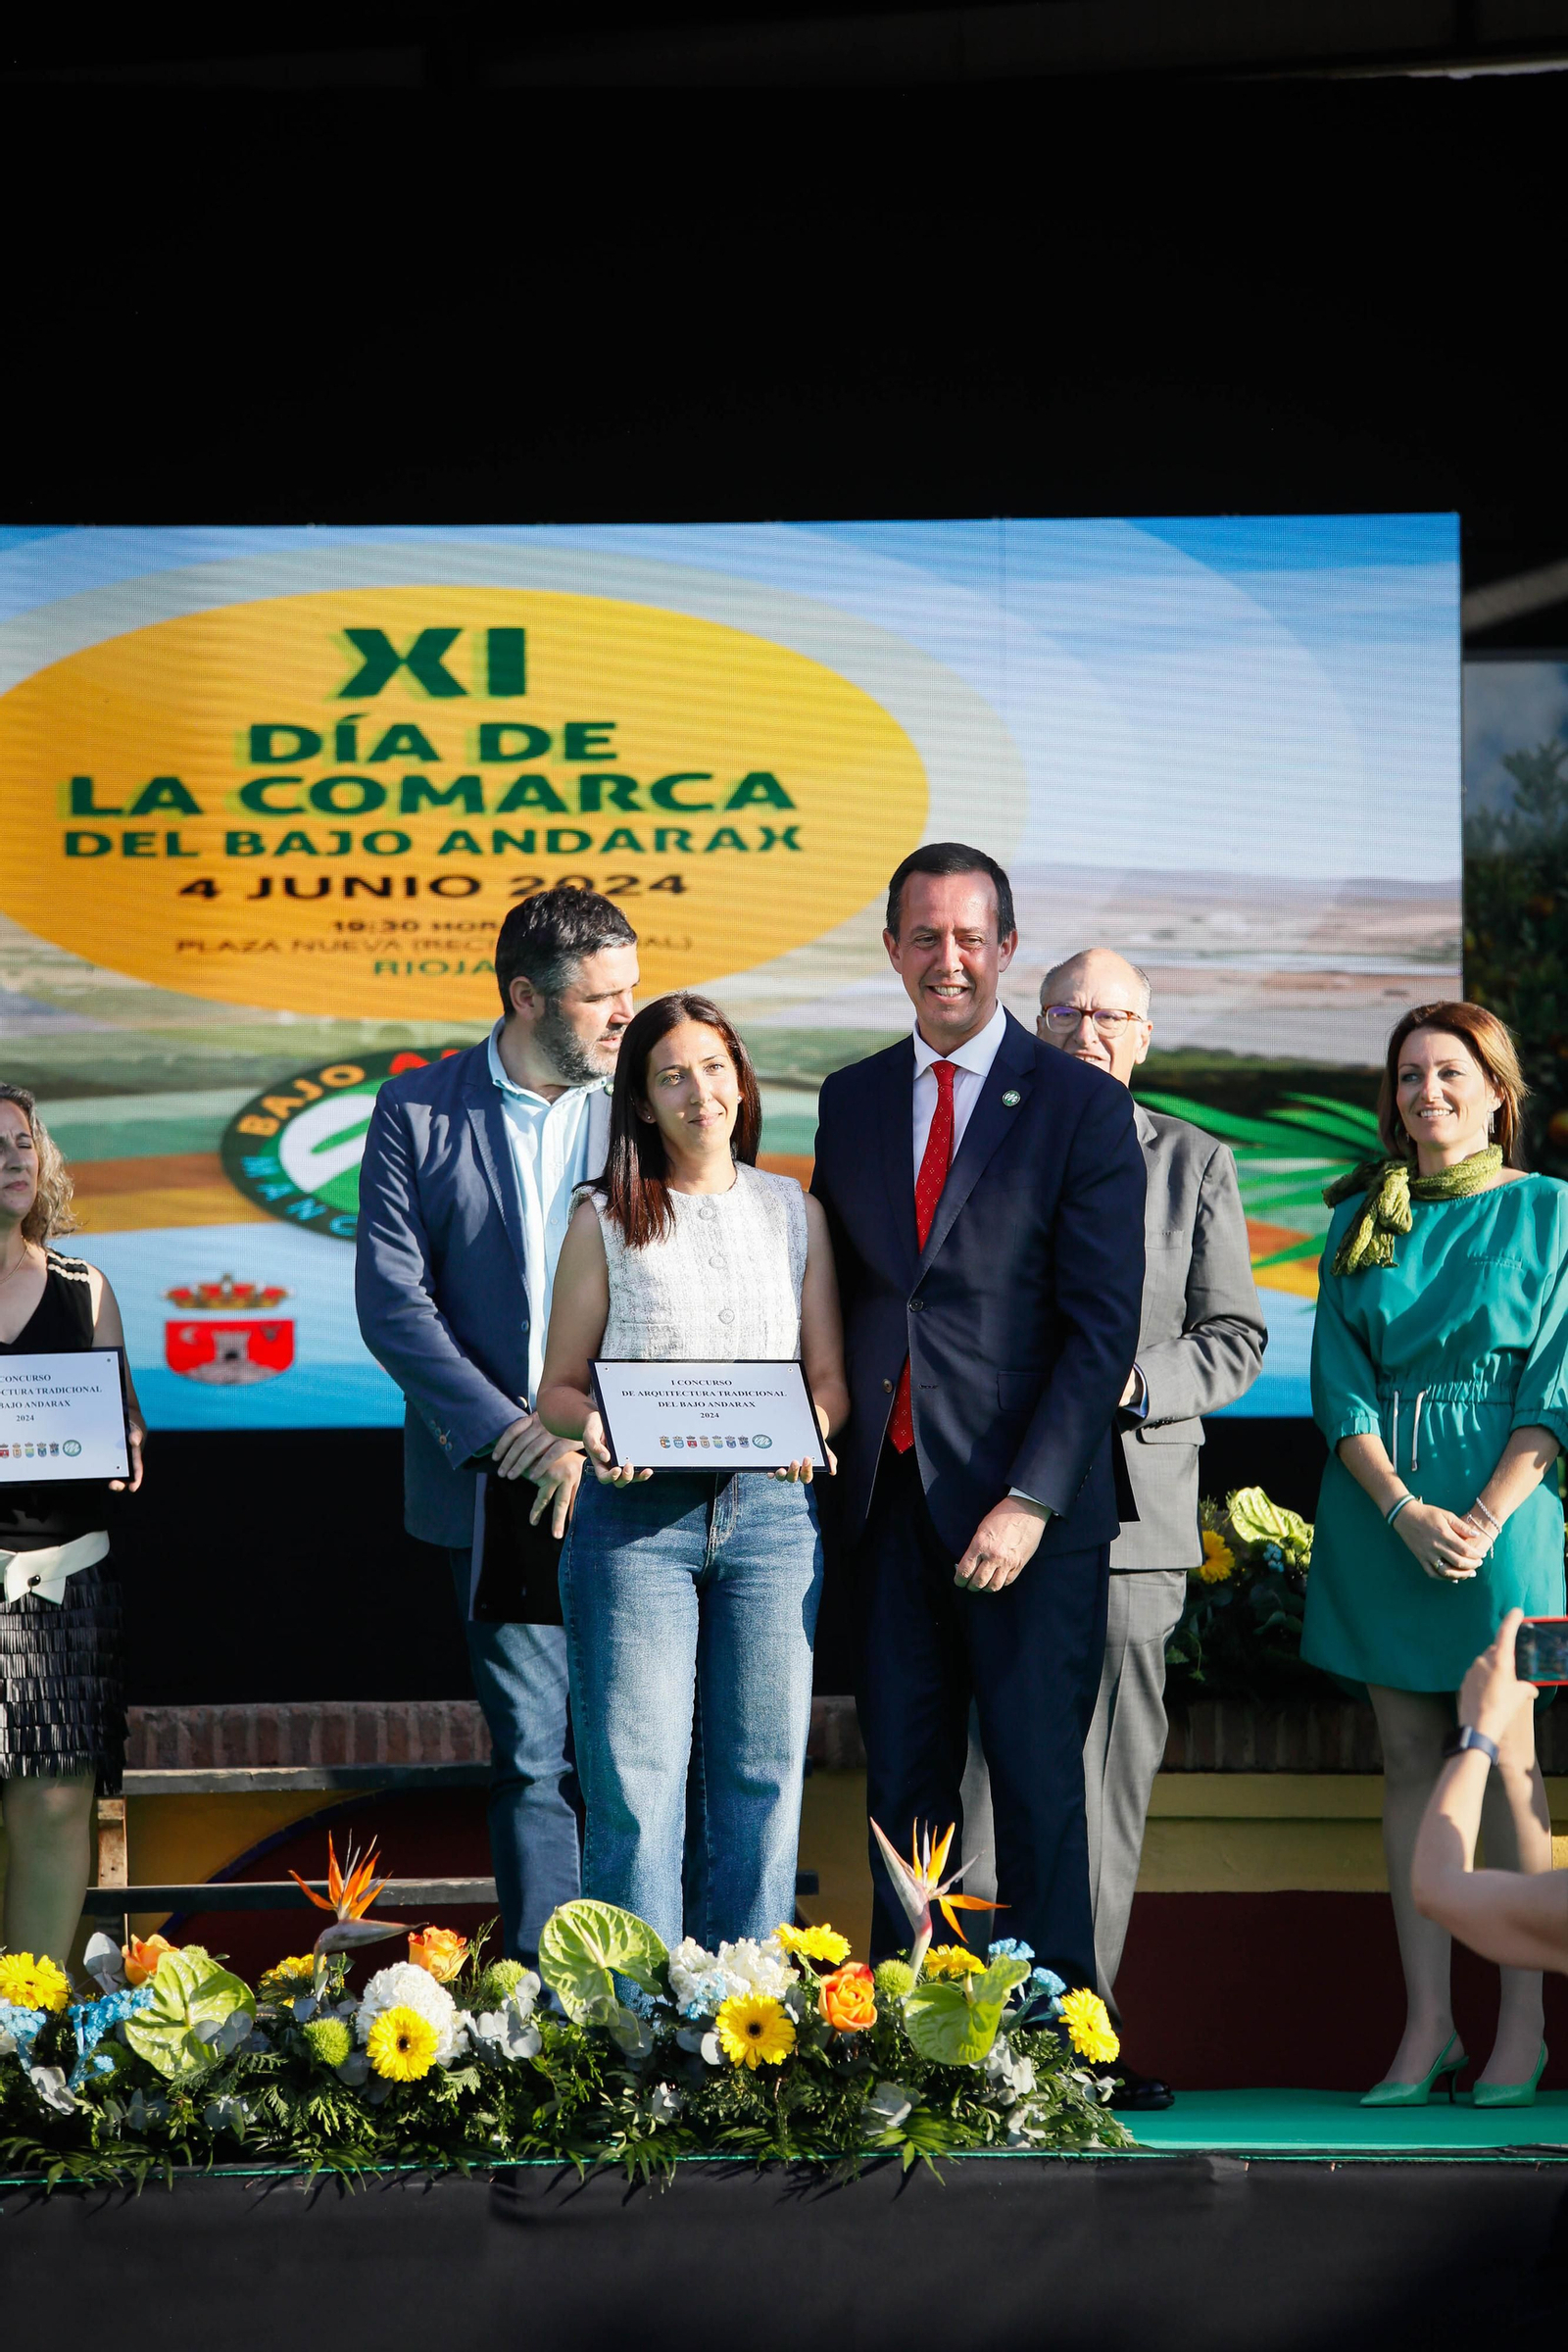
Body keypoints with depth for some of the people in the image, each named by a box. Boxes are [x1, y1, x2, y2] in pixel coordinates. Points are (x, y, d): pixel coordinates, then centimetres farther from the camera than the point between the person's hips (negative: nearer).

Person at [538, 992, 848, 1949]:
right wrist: (592, 1424, -14)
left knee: (761, 1774, 2)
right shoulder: (606, 1219, 7)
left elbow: (831, 1378, 12)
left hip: (771, 1511, 2)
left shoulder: (795, 1213, 13)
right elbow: (557, 1387, 9)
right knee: (634, 1779, -6)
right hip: (635, 1511, -2)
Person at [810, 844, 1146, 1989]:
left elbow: (1104, 1326, -8)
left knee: (1037, 1775, 0)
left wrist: (1031, 1500, -16)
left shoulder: (1082, 1107, -3)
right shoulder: (853, 1100, 12)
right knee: (901, 1776, 8)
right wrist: (835, 1455, 3)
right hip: (890, 1497, 4)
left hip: (1031, 1505, -4)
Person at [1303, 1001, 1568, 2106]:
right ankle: (1428, 2024, 4)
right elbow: (1340, 1386, 4)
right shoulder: (1360, 1222, 10)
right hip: (1377, 1508, 3)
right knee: (1410, 1759, 3)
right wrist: (1404, 1511, -11)